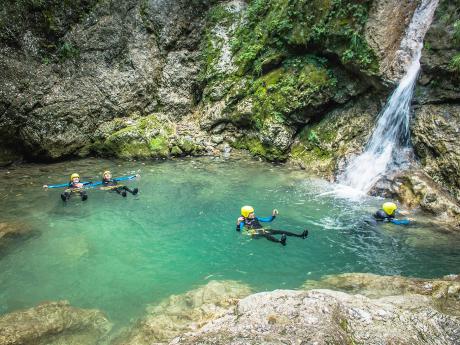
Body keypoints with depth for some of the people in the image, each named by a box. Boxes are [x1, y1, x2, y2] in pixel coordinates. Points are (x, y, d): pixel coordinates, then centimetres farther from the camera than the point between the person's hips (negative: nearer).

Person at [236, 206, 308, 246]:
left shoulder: (255, 218, 21)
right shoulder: (244, 221, 3)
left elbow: (267, 220, 23)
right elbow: (239, 230, -14)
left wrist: (273, 216, 8)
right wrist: (238, 224, -34)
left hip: (262, 230, 7)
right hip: (255, 234, -7)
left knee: (279, 231, -10)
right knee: (266, 234, -40)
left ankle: (300, 235, -18)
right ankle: (280, 241, -74)